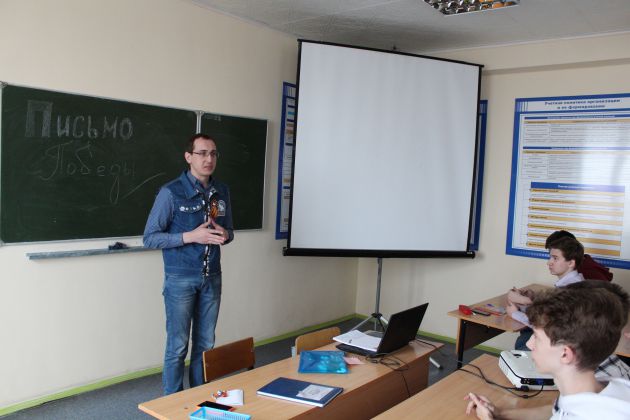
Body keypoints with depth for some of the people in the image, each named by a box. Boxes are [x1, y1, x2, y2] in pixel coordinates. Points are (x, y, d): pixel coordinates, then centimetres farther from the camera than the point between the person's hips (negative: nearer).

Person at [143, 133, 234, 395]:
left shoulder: (222, 192, 6)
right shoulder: (171, 192, -10)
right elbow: (150, 238, -9)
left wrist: (225, 235, -8)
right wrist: (191, 237, -21)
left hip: (212, 277, 5)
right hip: (180, 279, -4)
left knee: (205, 344, 13)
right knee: (178, 346, 4)